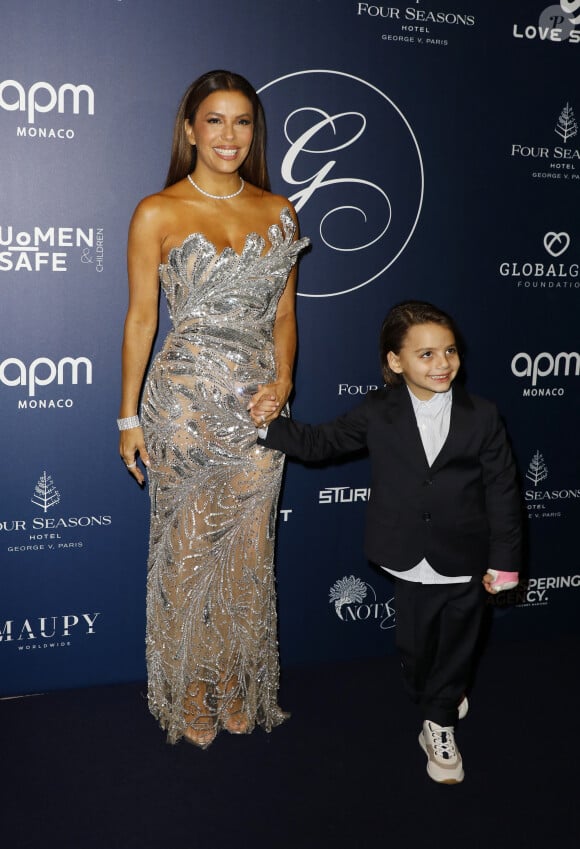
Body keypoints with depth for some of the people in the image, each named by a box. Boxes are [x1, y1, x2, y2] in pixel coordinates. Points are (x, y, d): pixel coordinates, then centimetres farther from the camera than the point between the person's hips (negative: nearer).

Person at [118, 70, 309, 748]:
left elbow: (284, 313, 11)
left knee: (248, 550, 12)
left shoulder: (278, 212, 6)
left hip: (258, 404, 4)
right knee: (187, 550, 8)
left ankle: (238, 683, 32)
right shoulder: (158, 214, -5)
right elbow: (140, 319, -3)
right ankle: (189, 692, 28)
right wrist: (129, 417, -2)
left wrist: (283, 378, -6)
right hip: (186, 403, -3)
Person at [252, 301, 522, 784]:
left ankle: (439, 724, 37)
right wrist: (269, 427, -12)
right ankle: (442, 697, 45)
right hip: (414, 565, 1)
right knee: (416, 645, 15)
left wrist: (504, 561, -6)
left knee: (456, 646, 14)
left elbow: (503, 493, -5)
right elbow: (323, 442, 1)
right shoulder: (378, 413, -5)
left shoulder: (482, 417, -8)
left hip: (467, 565, 0)